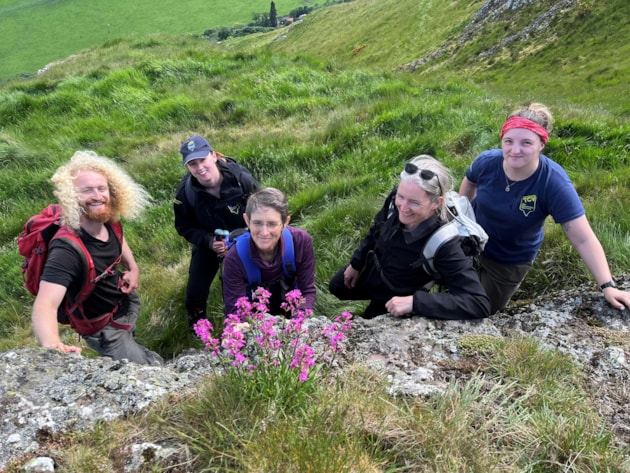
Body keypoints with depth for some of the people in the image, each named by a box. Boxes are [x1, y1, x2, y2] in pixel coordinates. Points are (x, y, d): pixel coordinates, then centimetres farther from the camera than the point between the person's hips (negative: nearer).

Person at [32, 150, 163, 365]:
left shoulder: (106, 222, -17)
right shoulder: (67, 249, -40)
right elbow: (45, 304, -53)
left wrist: (133, 268, -5)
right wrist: (51, 345, -73)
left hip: (126, 301, 7)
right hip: (104, 328, -7)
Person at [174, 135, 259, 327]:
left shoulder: (241, 178, -28)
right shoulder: (185, 190, -22)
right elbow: (184, 226, -9)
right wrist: (209, 242, -26)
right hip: (208, 243, 1)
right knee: (195, 291, 2)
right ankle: (197, 325, 36)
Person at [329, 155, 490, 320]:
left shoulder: (444, 243, -43)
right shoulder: (395, 200, -28)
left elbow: (479, 304, -47)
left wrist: (414, 302, -51)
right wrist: (356, 263, 6)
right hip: (373, 267, 5)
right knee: (336, 288, 29)